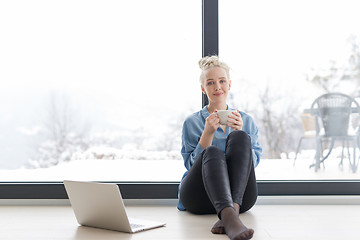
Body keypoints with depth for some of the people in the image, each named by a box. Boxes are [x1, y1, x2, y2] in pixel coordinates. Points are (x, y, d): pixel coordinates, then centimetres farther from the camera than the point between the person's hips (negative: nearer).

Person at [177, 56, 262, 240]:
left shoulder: (246, 121, 19)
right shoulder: (192, 123, 13)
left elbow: (254, 161, 8)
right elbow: (192, 166, 3)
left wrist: (239, 134, -8)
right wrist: (208, 133, -10)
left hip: (240, 194, 2)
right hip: (198, 196, -1)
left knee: (239, 137, -24)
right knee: (213, 153, -33)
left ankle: (232, 210, -42)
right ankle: (229, 216, -59)